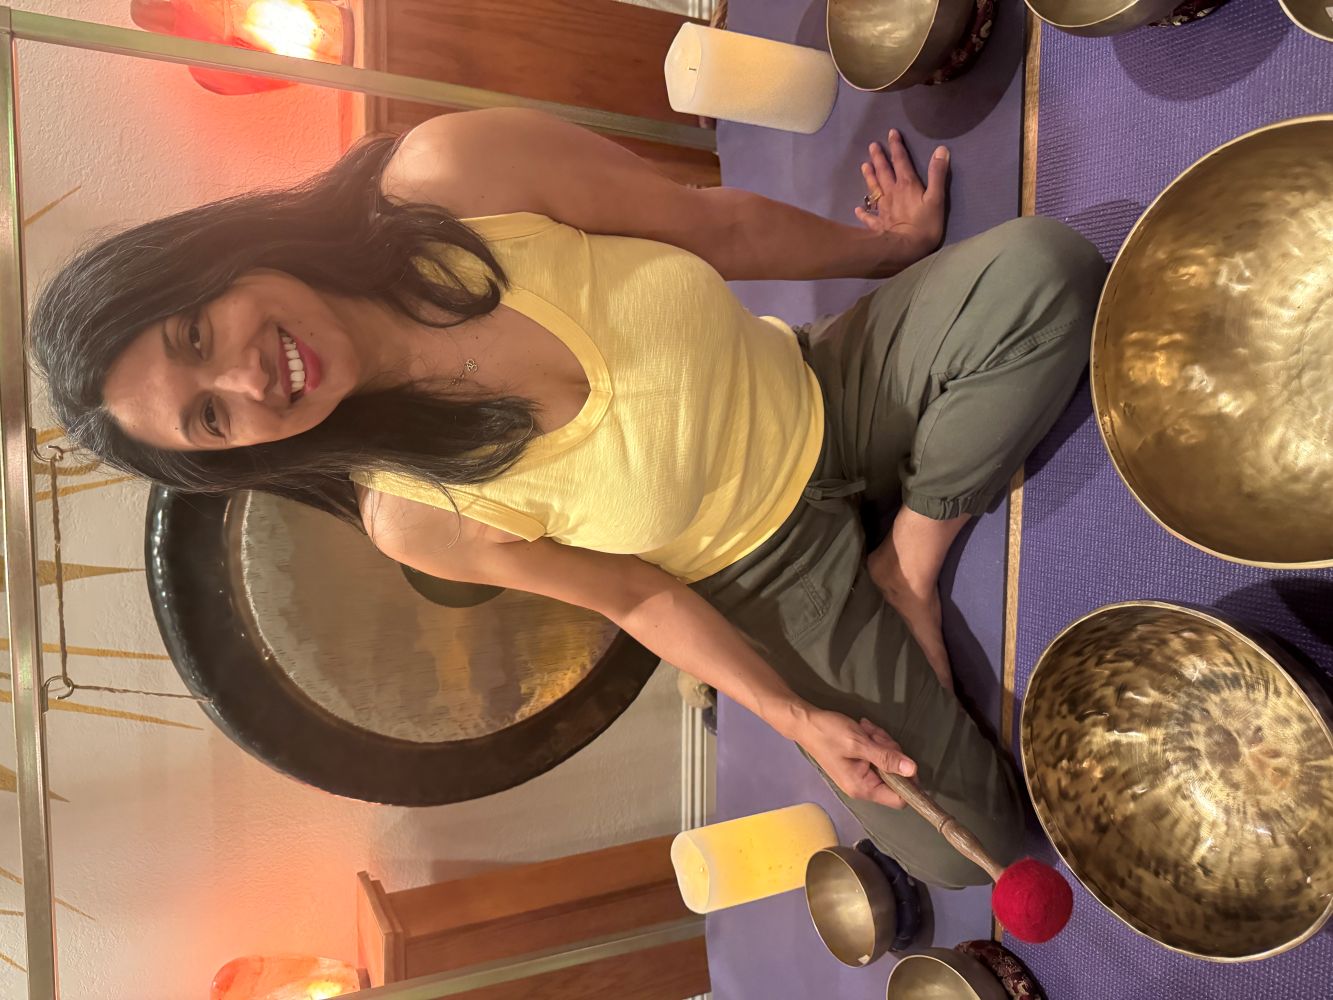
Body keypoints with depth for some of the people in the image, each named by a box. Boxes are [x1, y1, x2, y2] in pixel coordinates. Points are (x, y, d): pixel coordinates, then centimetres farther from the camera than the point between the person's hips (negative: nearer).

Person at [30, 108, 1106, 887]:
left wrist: (889, 247, 1)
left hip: (832, 389, 3)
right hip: (773, 579, -2)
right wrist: (795, 718, -11)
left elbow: (720, 227, -12)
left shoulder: (449, 175, -23)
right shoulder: (413, 514, -21)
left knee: (1044, 264, -21)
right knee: (961, 843, -5)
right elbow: (640, 597, -9)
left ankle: (908, 572, -4)